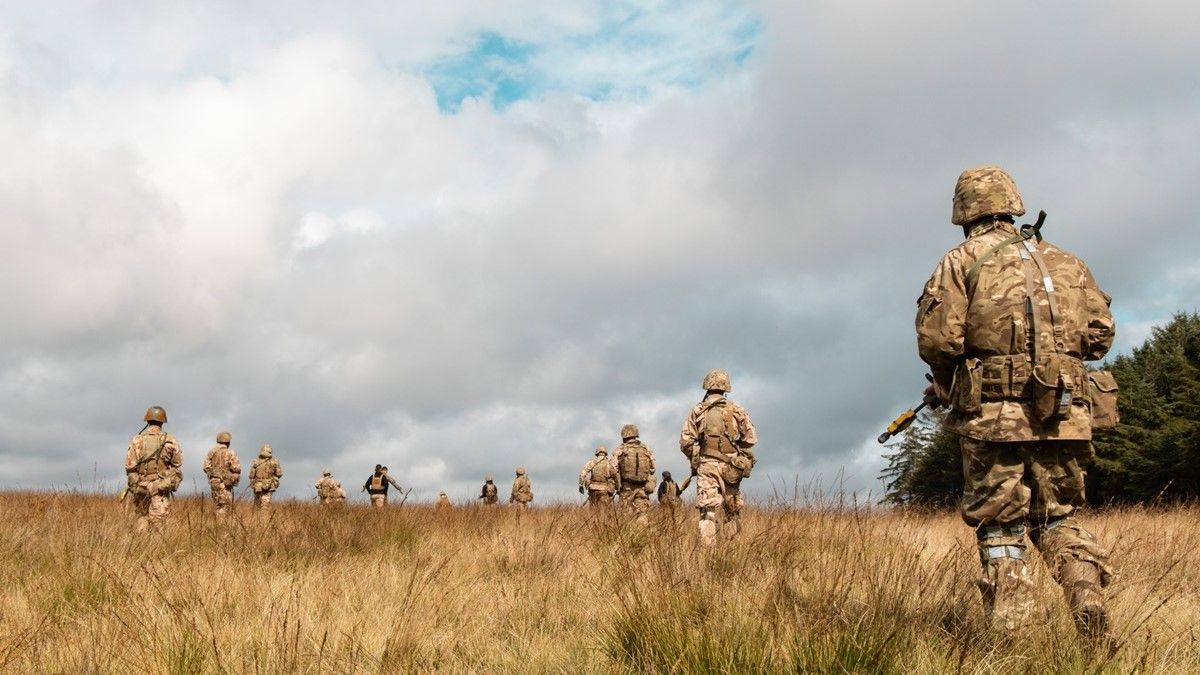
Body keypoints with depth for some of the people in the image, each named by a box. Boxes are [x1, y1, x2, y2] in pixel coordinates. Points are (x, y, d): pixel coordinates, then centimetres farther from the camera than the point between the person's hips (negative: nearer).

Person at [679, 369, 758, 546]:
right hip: (730, 467, 1)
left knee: (707, 511, -6)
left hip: (706, 465, -1)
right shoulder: (736, 410, 5)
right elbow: (751, 437, 1)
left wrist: (694, 458, 17)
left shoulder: (697, 411, 3)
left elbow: (685, 441, -1)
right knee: (733, 510, 14)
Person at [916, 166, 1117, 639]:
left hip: (994, 413, -3)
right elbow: (1101, 335, 13)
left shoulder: (961, 262, 2)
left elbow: (936, 338, -9)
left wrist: (947, 386, 9)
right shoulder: (1065, 262, 15)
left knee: (999, 524, 6)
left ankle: (1010, 635, 4)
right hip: (1064, 413, 4)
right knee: (1058, 515, 18)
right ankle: (1088, 594, -3)